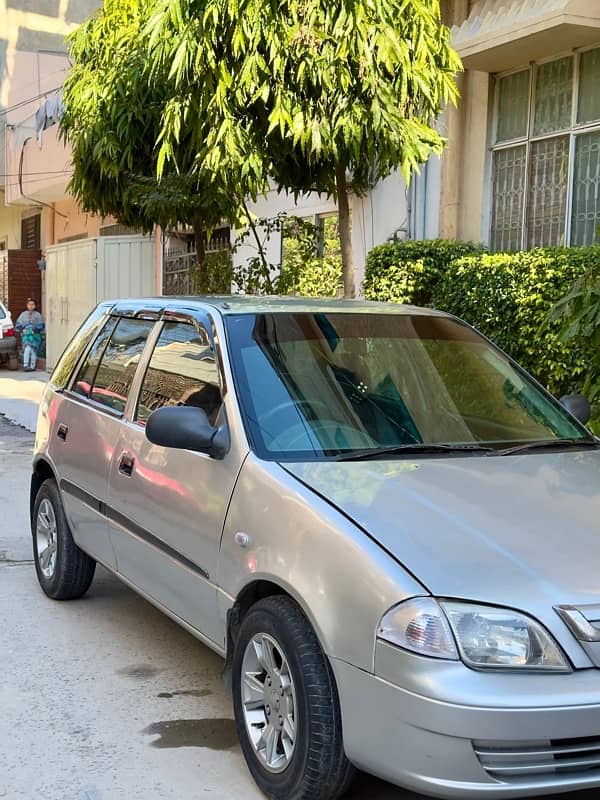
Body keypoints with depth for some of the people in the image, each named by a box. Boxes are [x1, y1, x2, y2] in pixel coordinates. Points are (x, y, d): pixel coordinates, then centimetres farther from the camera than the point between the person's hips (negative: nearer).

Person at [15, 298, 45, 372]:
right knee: (27, 349, -18)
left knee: (33, 350, -3)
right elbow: (18, 325, 13)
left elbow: (41, 325, 3)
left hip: (35, 335, 0)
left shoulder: (38, 315, 10)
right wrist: (22, 329, -6)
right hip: (26, 335, 0)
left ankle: (32, 366, 5)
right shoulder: (23, 315, 14)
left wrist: (35, 330, -13)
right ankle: (25, 366, -20)